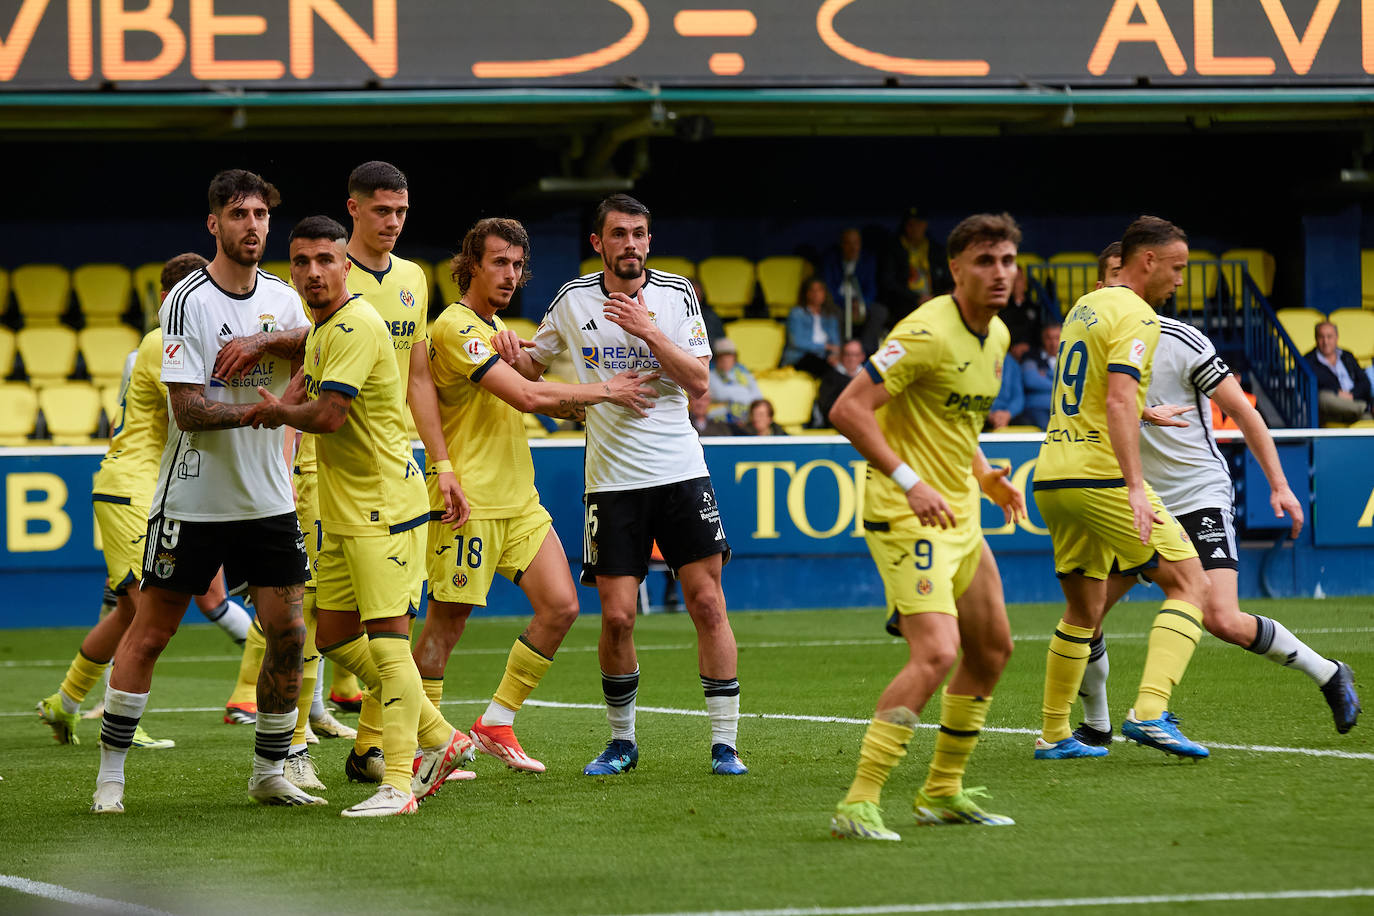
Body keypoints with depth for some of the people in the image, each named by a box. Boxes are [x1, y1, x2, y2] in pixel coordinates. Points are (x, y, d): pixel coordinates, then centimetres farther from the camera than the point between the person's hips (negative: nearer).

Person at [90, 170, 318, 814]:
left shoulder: (283, 300, 7)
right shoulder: (188, 301, -11)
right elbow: (189, 409, -15)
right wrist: (260, 409, -25)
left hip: (267, 497, 5)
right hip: (192, 500, -5)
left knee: (287, 634, 1)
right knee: (149, 635, 0)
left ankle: (269, 772, 14)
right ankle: (111, 773, 9)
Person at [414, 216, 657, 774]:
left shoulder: (494, 329, 20)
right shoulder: (456, 328, -12)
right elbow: (527, 397, -19)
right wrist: (605, 390, -12)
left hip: (518, 499, 9)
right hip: (468, 501, -9)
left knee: (561, 607, -1)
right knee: (446, 622, -5)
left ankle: (496, 724, 9)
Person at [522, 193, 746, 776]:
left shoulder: (676, 295, 1)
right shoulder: (573, 301, 3)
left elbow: (699, 383, -4)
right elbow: (531, 367, 17)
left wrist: (649, 332, -15)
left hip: (680, 470, 0)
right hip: (611, 480, 0)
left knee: (708, 604, -6)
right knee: (616, 616, -4)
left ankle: (724, 743, 0)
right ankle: (621, 740, 14)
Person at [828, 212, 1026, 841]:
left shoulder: (996, 335, 10)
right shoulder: (927, 333, -19)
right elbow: (848, 410, -23)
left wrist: (985, 476, 12)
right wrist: (910, 483, -28)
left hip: (959, 513, 10)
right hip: (907, 514, -10)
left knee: (992, 648, 17)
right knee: (936, 653, -22)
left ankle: (943, 792, 30)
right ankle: (858, 805, -21)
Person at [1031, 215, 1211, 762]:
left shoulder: (1084, 307, 19)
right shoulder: (1136, 316, -10)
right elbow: (1118, 401, -22)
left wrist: (1147, 414, 48)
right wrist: (1135, 488, -28)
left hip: (1052, 478, 9)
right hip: (1100, 476, -9)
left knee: (1084, 610, 19)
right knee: (1189, 584, -5)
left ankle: (1053, 735, 19)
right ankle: (1150, 712, -21)